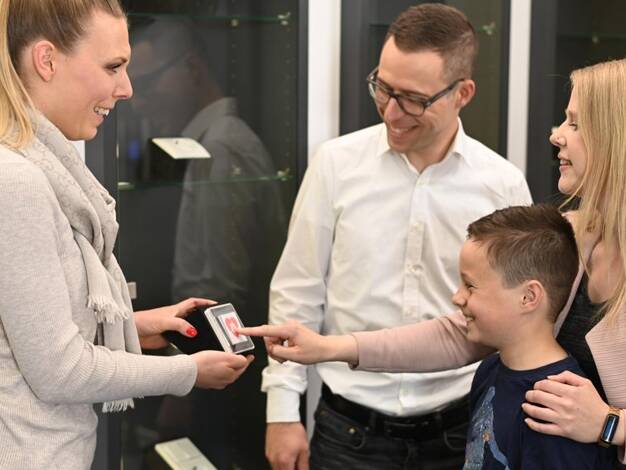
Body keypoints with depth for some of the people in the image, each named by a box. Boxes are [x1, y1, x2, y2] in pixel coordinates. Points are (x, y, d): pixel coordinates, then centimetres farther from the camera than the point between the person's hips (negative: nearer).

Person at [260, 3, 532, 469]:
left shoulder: (504, 185, -5)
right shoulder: (337, 163, -6)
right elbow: (297, 292, -1)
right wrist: (283, 411, -2)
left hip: (458, 429, 1)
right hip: (349, 428, 0)